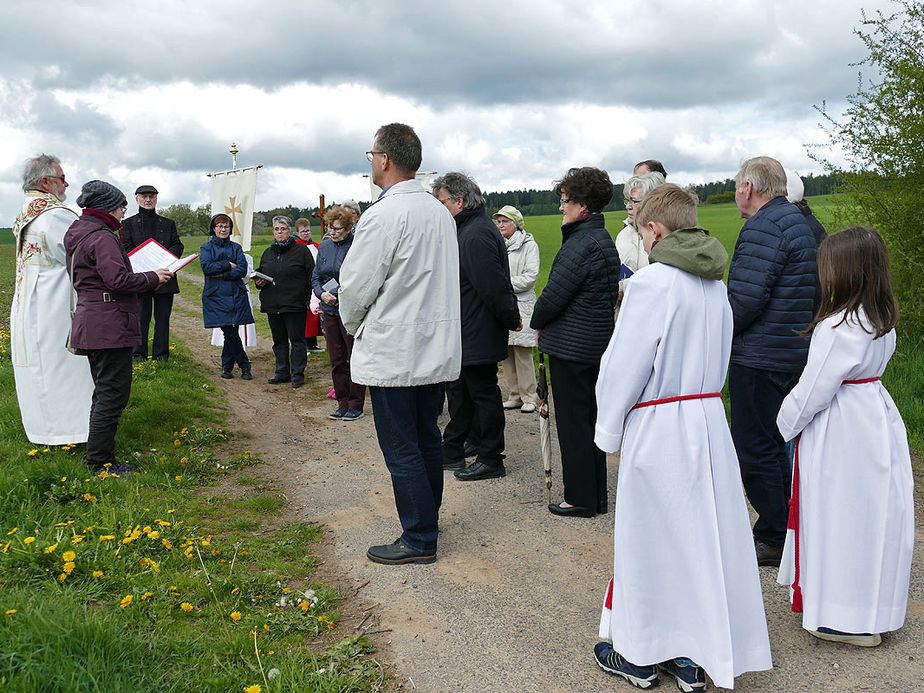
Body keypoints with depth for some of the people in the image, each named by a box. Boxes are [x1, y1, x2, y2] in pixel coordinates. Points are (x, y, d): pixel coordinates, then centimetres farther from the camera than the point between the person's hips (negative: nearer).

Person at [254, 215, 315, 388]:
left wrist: (309, 299, -11)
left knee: (297, 340, 0)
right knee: (279, 340, 12)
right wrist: (259, 281, 2)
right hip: (272, 306, 5)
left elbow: (312, 277, -3)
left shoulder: (301, 251, -1)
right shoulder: (268, 253, 15)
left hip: (295, 304, -5)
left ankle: (297, 374, 7)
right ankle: (282, 373, 21)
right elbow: (258, 273, 25)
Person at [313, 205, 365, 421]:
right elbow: (315, 278, 15)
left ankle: (356, 405, 10)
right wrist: (322, 294, -4)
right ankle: (343, 403, 22)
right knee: (337, 360, 12)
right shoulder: (324, 246, 10)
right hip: (330, 309, 7)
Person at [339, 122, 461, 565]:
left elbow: (356, 285, -15)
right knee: (427, 437, 19)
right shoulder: (440, 211, 8)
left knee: (401, 450, 1)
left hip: (394, 352, -9)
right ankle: (428, 517, 33)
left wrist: (352, 325, 6)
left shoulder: (383, 215, -18)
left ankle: (419, 540, 10)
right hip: (437, 346, 9)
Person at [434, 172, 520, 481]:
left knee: (484, 394, 0)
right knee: (458, 391, 18)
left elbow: (493, 287, -25)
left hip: (478, 336, -11)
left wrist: (511, 320, -15)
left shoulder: (476, 235, -22)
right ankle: (451, 452, 31)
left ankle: (490, 460, 12)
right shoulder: (468, 230, 13)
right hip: (466, 335, 11)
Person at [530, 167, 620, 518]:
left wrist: (537, 323, 0)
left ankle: (580, 498, 12)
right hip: (597, 341, 10)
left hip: (571, 344, -10)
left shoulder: (582, 243, -19)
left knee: (573, 423, 1)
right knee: (590, 419, 16)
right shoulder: (605, 239, 12)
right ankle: (596, 496, 26)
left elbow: (554, 295, -20)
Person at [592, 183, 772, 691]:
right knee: (704, 534, 13)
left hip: (657, 426, -7)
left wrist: (608, 430, -2)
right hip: (709, 421, 7)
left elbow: (624, 366, -14)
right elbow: (718, 360, 14)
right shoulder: (715, 283, 8)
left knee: (649, 539, 7)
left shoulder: (652, 282, -16)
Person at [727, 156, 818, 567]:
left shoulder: (762, 229, -17)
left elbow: (744, 302, -25)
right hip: (793, 353, 10)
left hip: (759, 359, -10)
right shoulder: (798, 221, 15)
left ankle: (774, 540, 10)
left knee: (754, 451, 0)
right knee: (772, 444, 20)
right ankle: (786, 527, 31)